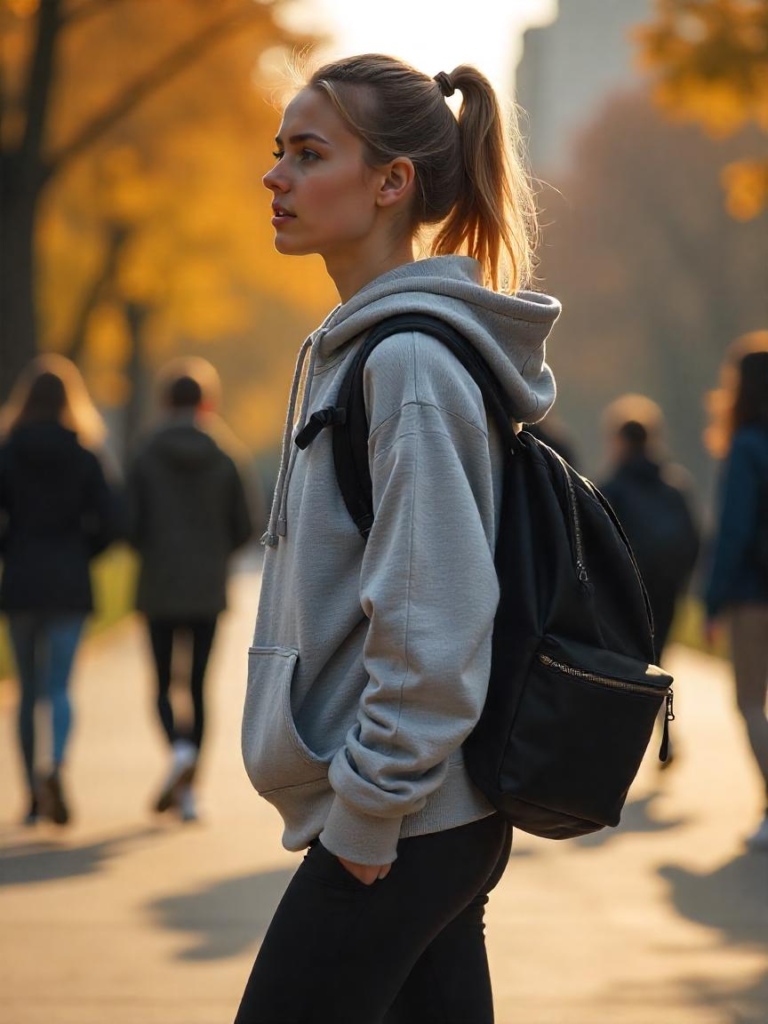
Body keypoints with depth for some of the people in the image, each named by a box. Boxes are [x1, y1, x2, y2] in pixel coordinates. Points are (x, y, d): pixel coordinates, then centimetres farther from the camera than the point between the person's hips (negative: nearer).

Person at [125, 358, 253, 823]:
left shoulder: (146, 459, -6)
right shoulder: (223, 461, -1)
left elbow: (131, 526, -8)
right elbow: (243, 528, 1)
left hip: (160, 590, -1)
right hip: (208, 591, 2)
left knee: (164, 684, 10)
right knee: (198, 685, 9)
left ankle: (180, 748, -20)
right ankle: (188, 790, 4)